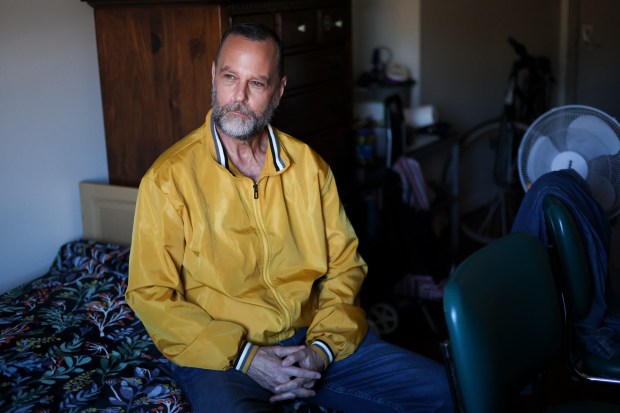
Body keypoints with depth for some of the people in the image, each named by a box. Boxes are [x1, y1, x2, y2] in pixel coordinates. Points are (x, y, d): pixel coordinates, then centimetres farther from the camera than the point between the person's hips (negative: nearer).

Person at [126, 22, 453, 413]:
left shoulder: (308, 165, 5)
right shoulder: (169, 179, -7)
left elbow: (345, 265, 7)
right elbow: (151, 295, -8)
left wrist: (322, 348, -9)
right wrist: (244, 358, -15)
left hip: (315, 340, 4)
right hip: (221, 353, -4)